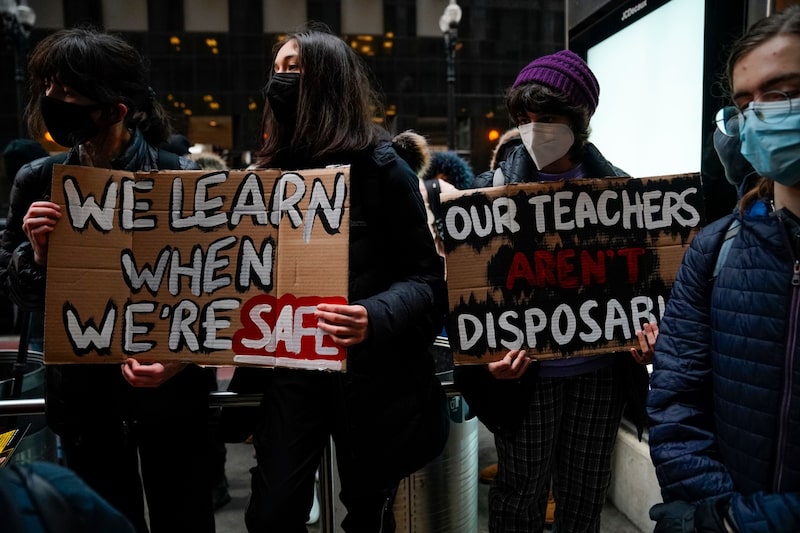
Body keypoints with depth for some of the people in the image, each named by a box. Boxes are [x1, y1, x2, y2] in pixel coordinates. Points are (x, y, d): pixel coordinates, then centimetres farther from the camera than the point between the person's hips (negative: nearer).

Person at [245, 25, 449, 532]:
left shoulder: (379, 166, -8)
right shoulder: (274, 169, 8)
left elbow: (427, 276, -10)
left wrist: (375, 318, -29)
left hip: (371, 372, -4)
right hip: (292, 364, 4)